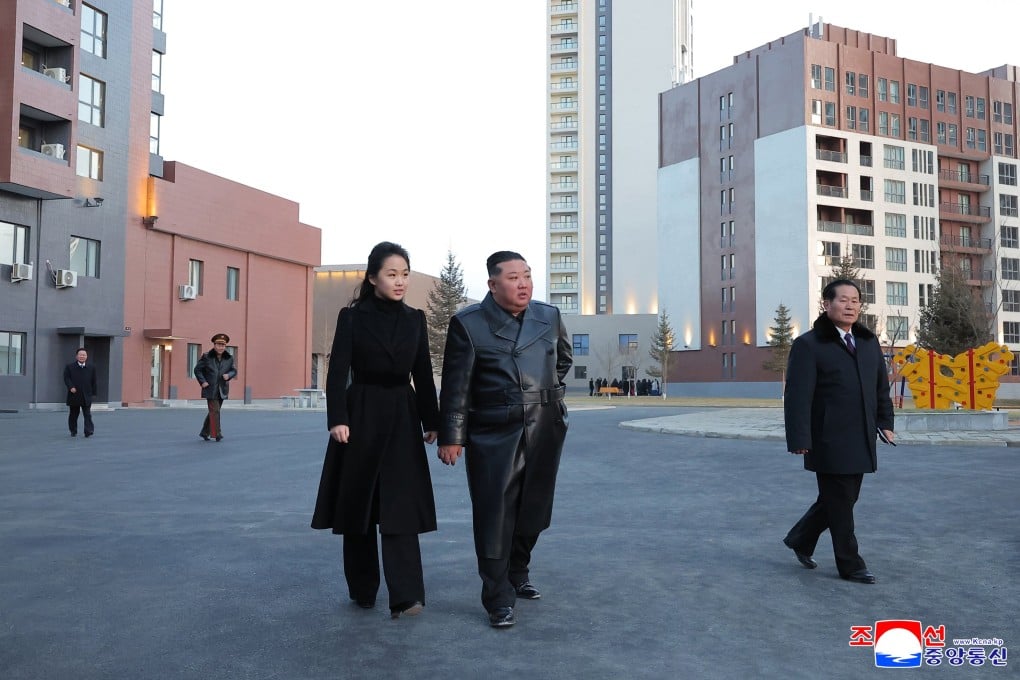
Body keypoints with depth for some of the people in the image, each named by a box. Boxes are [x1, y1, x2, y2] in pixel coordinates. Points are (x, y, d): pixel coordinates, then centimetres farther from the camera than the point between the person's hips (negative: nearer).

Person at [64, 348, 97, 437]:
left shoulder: (91, 368, 7)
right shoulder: (69, 367, 3)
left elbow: (93, 381, 9)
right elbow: (66, 378, -3)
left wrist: (93, 392, 6)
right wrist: (71, 387, -19)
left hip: (86, 396, 0)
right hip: (74, 395, 0)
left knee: (87, 414, -8)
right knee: (73, 414, 11)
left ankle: (89, 431, -13)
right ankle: (73, 431, 24)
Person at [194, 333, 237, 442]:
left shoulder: (229, 358, 3)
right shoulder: (206, 357, -5)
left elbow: (234, 371, 12)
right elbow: (197, 369, 2)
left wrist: (229, 375, -10)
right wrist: (202, 382, -9)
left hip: (222, 390, 4)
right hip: (210, 389, -4)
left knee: (213, 412, 13)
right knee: (215, 411, -10)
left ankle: (205, 432, 25)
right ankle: (216, 434, -6)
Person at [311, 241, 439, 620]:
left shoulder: (415, 319, 7)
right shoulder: (352, 317, -2)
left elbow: (423, 374, 9)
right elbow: (338, 372, -7)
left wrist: (431, 422, 8)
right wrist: (337, 419, -17)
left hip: (402, 419, 2)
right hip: (362, 416, -1)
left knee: (401, 505, -5)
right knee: (359, 503, 7)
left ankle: (406, 596, -7)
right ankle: (362, 590, 22)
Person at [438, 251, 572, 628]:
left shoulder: (549, 316, 5)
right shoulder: (468, 324, -6)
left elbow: (564, 357, 25)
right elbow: (456, 385, -8)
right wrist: (451, 437, -9)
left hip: (545, 430, 4)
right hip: (494, 434, -4)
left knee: (534, 510, 14)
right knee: (495, 515, -1)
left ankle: (517, 574, 35)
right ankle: (499, 599, 9)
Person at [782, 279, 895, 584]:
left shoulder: (869, 342, 13)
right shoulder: (809, 345, -9)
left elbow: (881, 387, 20)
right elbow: (798, 395, -14)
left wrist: (885, 422, 12)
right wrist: (799, 439, -19)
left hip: (861, 441, 7)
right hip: (830, 441, -7)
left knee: (841, 499, 15)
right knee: (840, 503, 3)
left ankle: (800, 539, 34)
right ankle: (850, 564, 17)